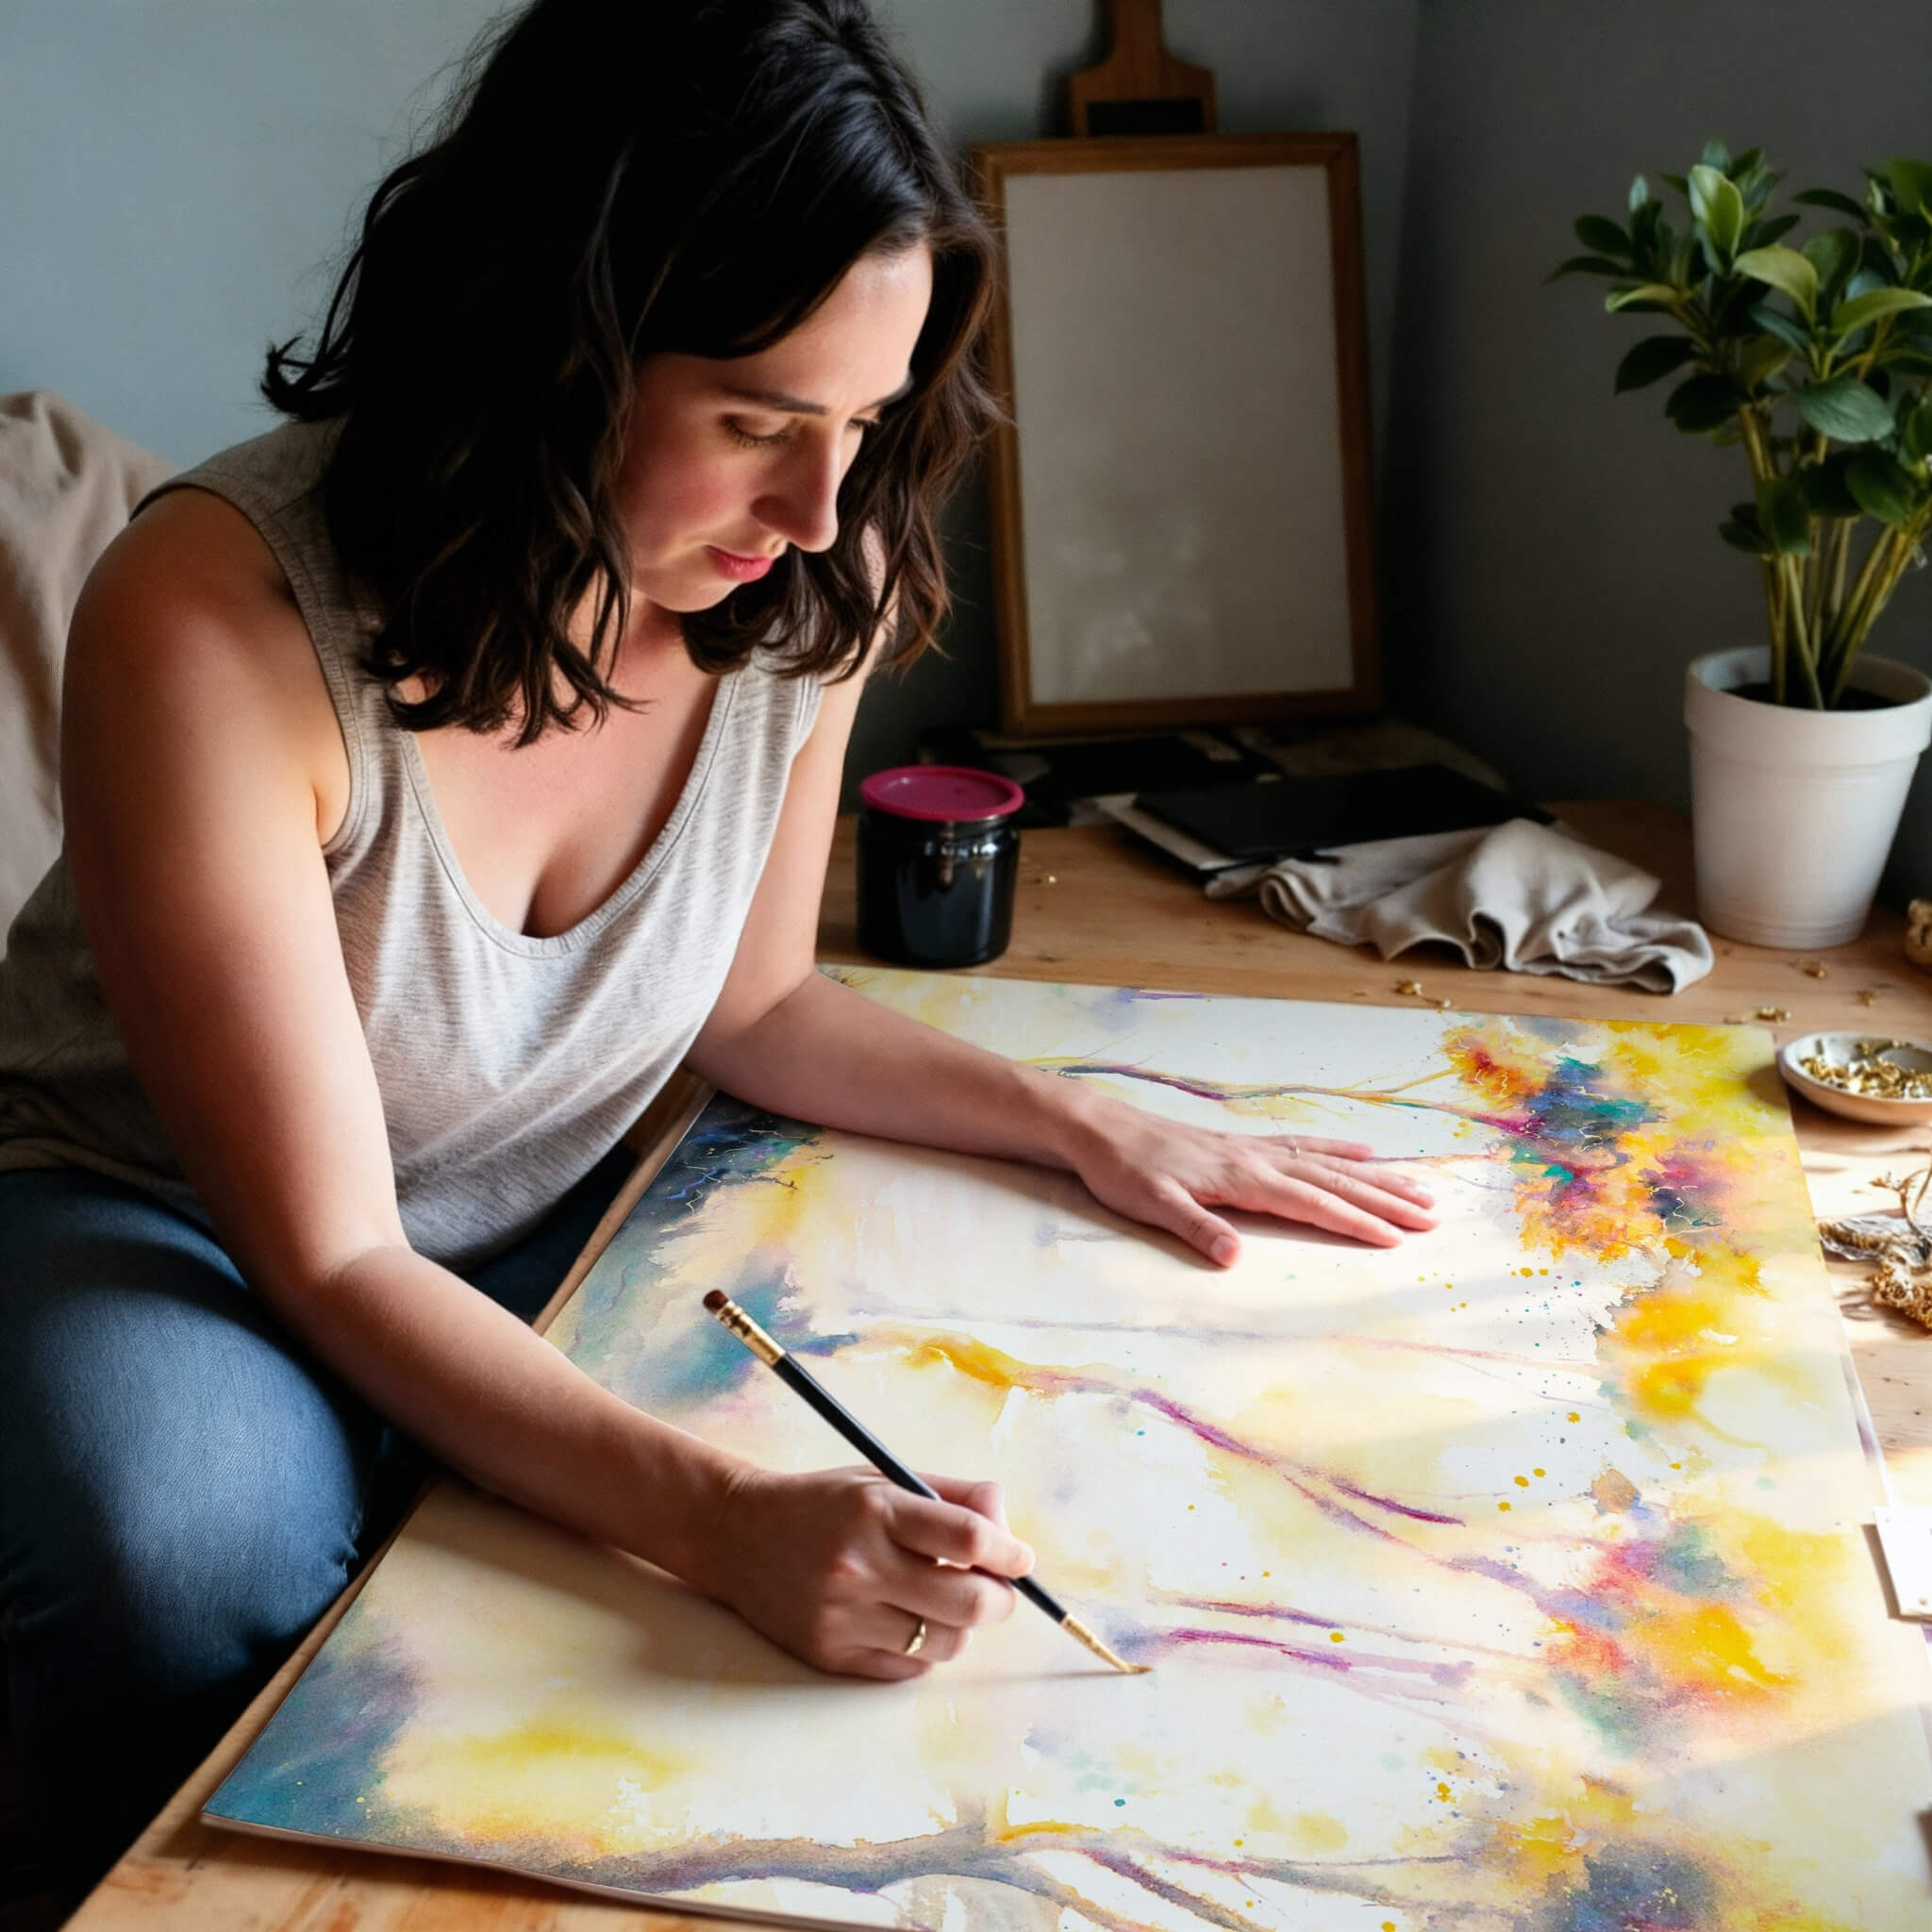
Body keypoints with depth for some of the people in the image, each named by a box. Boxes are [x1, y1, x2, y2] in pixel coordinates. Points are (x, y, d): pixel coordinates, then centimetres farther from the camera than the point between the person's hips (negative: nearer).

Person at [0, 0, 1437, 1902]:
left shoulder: (809, 590, -15)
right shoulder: (212, 620, -31)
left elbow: (752, 1004, 3)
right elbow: (338, 1264, -28)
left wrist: (1084, 1126, -9)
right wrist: (718, 1515, -41)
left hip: (549, 1233, 4)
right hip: (165, 1224, -4)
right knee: (194, 1546, -35)